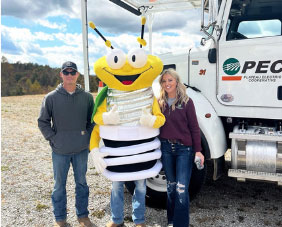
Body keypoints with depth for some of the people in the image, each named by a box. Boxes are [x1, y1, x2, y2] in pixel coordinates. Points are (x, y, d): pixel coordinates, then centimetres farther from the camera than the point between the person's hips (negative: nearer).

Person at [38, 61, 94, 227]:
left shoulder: (87, 97, 0)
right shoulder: (51, 98, -5)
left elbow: (93, 120, 9)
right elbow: (43, 122, 1)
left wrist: (88, 137, 0)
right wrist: (53, 138, -7)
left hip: (81, 150, 1)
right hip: (60, 151, -1)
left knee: (81, 183, 14)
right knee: (59, 185, 10)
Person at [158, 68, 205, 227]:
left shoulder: (187, 102, -3)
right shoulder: (160, 102, 6)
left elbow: (194, 127, -3)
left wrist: (198, 150, -8)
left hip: (184, 149, -3)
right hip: (166, 147, 3)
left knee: (181, 189, -6)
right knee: (171, 186, 16)